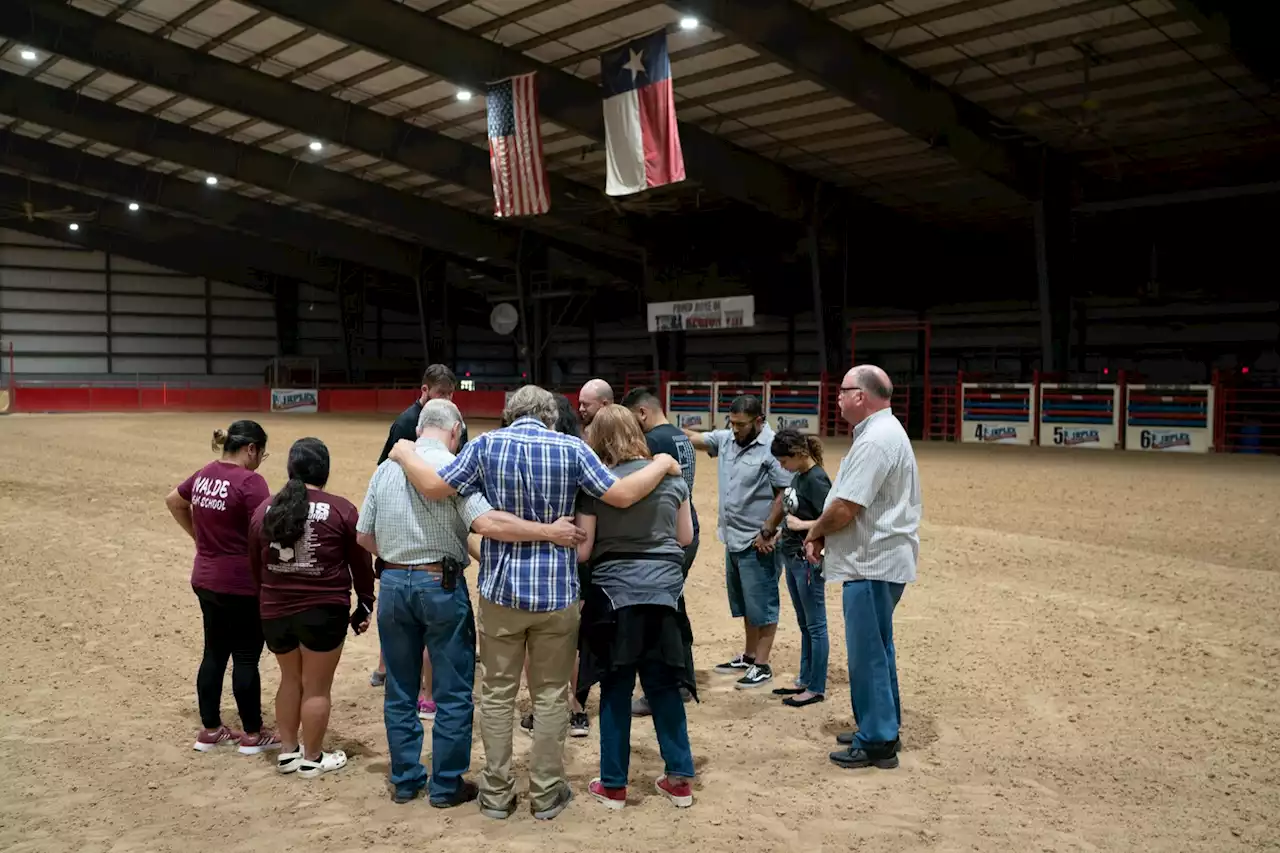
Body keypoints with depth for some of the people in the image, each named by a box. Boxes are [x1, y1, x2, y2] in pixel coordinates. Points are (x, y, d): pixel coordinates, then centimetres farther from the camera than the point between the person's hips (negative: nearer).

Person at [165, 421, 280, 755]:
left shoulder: (204, 474, 6)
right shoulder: (249, 481, -19)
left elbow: (173, 501, 24)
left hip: (205, 579, 8)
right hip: (241, 583, -8)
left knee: (214, 654, 16)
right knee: (246, 658, 3)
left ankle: (209, 730, 25)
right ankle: (253, 734, 14)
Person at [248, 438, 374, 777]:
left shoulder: (265, 509, 5)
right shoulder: (341, 509, -8)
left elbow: (255, 565, 13)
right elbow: (360, 563, -2)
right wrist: (365, 605, 9)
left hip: (275, 612, 5)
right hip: (323, 612, -5)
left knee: (290, 679, 22)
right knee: (316, 687, 7)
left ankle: (287, 751, 28)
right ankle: (312, 759, 18)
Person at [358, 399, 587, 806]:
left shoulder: (386, 468, 5)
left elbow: (364, 536, 9)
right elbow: (485, 522, -25)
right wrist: (549, 531, -25)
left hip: (393, 582, 5)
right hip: (440, 584, -5)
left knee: (400, 690, 16)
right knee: (453, 693, 8)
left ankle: (405, 780, 25)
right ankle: (447, 785, 15)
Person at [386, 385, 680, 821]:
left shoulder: (486, 445, -3)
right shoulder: (571, 448, -5)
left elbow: (434, 487, -4)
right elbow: (621, 495, -8)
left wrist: (404, 455, 14)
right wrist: (662, 465, 8)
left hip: (501, 588, 1)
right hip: (556, 591, 0)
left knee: (497, 694, 13)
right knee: (551, 696, 11)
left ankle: (496, 793, 19)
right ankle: (545, 793, 18)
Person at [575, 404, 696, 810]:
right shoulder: (670, 475, 4)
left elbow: (582, 551, -7)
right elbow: (686, 537, 11)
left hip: (615, 593, -3)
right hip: (664, 590, 3)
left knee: (616, 690, 8)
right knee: (665, 687, 14)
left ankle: (613, 785, 18)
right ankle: (679, 778, 20)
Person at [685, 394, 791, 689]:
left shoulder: (772, 448, -17)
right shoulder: (726, 439, 6)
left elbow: (785, 494, -17)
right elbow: (693, 438, 3)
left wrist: (767, 532, -17)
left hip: (759, 543, -8)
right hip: (733, 540, 8)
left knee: (761, 604, 2)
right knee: (745, 604, 19)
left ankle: (762, 666, 11)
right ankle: (748, 657, 32)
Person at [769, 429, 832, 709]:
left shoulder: (817, 480, -18)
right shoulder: (798, 475, 9)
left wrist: (802, 525, -21)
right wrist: (780, 534, 10)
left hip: (809, 560, -9)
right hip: (793, 558, 9)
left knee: (815, 625, 1)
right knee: (804, 624, 17)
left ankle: (816, 688, 9)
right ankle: (805, 680, 28)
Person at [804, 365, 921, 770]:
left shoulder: (875, 441, -21)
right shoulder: (886, 432, 14)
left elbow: (844, 510, -24)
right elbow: (851, 502, 16)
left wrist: (815, 531, -5)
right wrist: (822, 532, 6)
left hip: (873, 564, -11)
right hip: (880, 559, 11)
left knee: (868, 653, -1)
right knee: (877, 649, 20)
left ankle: (877, 743, 9)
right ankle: (882, 728, 33)